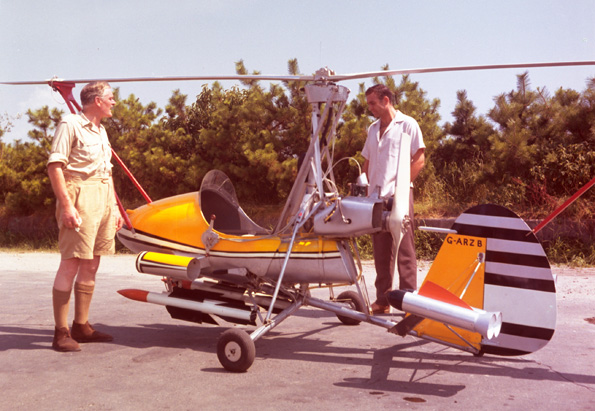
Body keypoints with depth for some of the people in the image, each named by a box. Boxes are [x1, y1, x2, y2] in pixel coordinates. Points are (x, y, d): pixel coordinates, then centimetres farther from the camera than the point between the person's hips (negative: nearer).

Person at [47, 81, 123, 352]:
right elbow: (55, 166, -13)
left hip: (103, 199, 9)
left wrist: (115, 207, 20)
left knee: (91, 265, 10)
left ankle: (81, 326, 17)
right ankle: (61, 333, -4)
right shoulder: (71, 125, -5)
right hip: (80, 197, -9)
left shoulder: (101, 131, 21)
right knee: (71, 264, -8)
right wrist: (67, 205, -21)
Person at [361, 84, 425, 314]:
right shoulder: (373, 129, 20)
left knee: (404, 248, -5)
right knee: (380, 250, 7)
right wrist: (365, 188, 10)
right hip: (376, 196, 6)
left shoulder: (407, 124, 2)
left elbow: (419, 159, -4)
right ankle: (382, 299, 12)